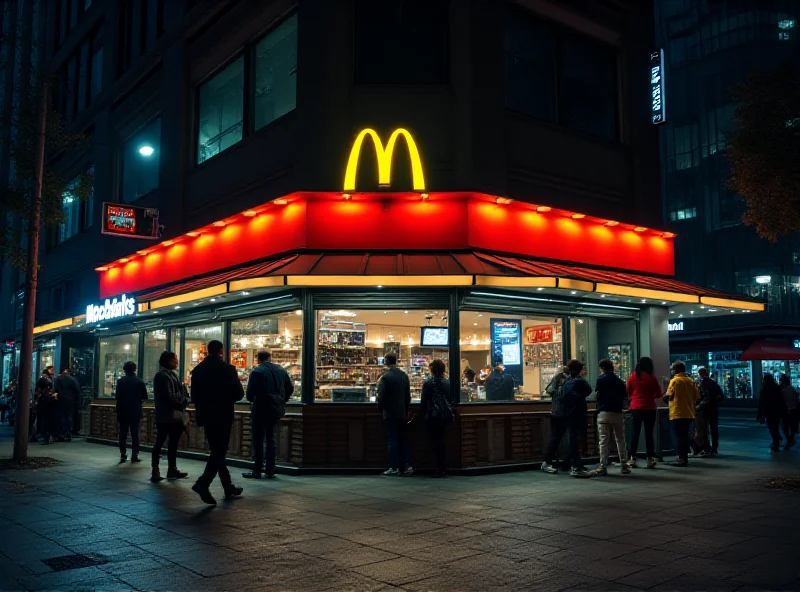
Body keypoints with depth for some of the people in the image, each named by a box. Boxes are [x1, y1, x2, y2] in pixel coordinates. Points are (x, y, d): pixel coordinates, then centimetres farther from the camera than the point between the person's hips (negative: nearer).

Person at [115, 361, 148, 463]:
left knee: (123, 434, 8)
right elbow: (145, 397, 1)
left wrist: (124, 398, 7)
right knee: (135, 434, 6)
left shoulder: (120, 381, -6)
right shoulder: (140, 381, -2)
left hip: (123, 411, 0)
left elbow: (117, 396, -11)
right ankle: (134, 455, 2)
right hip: (136, 412, 0)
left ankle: (123, 455, 8)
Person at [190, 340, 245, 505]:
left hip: (206, 416, 6)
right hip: (222, 417, -6)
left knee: (216, 452, 14)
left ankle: (229, 488, 19)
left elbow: (194, 395, 10)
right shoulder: (227, 369, -11)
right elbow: (239, 393, -10)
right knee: (219, 453, -4)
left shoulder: (198, 369, 6)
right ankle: (203, 484, -21)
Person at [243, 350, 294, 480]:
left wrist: (252, 400, 8)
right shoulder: (281, 371, 7)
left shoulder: (257, 372, -11)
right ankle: (270, 471, 13)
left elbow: (250, 392, -13)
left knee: (258, 440, 2)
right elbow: (290, 388, 9)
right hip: (276, 410, 6)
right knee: (270, 439, 14)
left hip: (260, 409, -5)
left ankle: (257, 471, 4)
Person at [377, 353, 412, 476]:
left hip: (389, 413, -5)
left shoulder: (385, 376, -14)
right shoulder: (404, 375, 5)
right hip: (402, 412, 5)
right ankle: (407, 465, 9)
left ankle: (394, 467, 3)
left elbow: (381, 396, -12)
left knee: (392, 440, 0)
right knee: (403, 439, 11)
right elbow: (408, 395, 10)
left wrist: (380, 409, 4)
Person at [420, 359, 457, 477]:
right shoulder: (447, 382, 3)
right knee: (441, 441, 14)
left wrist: (422, 414, 3)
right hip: (445, 415, 5)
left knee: (436, 442, 1)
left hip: (432, 416, -5)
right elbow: (452, 399, 7)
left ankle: (440, 469, 0)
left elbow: (423, 401, -7)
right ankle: (443, 468, 15)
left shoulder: (428, 383, -9)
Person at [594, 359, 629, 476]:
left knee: (604, 441, 0)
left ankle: (603, 467, -3)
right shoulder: (619, 381, 5)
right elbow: (624, 396, 9)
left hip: (603, 413, -2)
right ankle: (624, 466, 9)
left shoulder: (600, 380, -4)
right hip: (617, 413, 2)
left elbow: (596, 392, -1)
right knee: (620, 440, 10)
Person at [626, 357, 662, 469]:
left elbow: (627, 391, 6)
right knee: (649, 433, 5)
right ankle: (650, 460, 6)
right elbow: (658, 394, 1)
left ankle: (632, 459, 4)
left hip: (636, 408, 1)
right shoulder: (652, 377, -4)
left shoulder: (633, 376, -1)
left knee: (635, 433, 6)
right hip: (649, 408, -1)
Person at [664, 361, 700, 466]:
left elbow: (669, 396, -15)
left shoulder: (675, 381, -10)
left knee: (679, 436, -2)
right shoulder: (690, 381, 8)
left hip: (677, 413, -6)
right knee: (685, 435, 15)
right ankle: (684, 457, 20)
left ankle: (682, 458, -3)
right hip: (689, 413, 6)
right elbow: (697, 397, 8)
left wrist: (664, 397, 6)